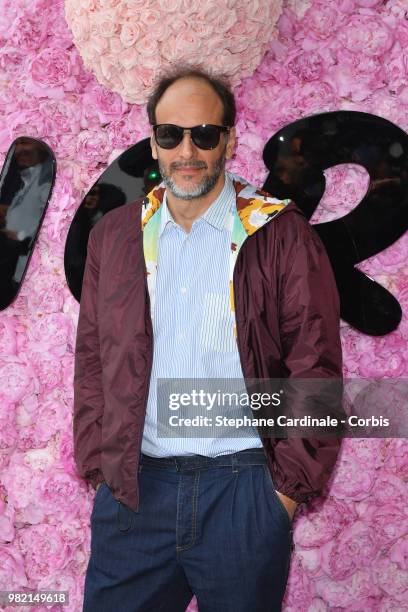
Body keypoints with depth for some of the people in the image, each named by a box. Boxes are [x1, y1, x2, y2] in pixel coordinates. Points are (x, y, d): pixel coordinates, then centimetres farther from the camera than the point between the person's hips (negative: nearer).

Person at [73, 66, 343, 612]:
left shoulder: (283, 235, -3)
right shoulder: (113, 236, 8)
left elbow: (317, 371, -4)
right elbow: (92, 362, 10)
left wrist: (289, 488, -6)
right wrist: (99, 469, 3)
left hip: (244, 490, -2)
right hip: (131, 491, 3)